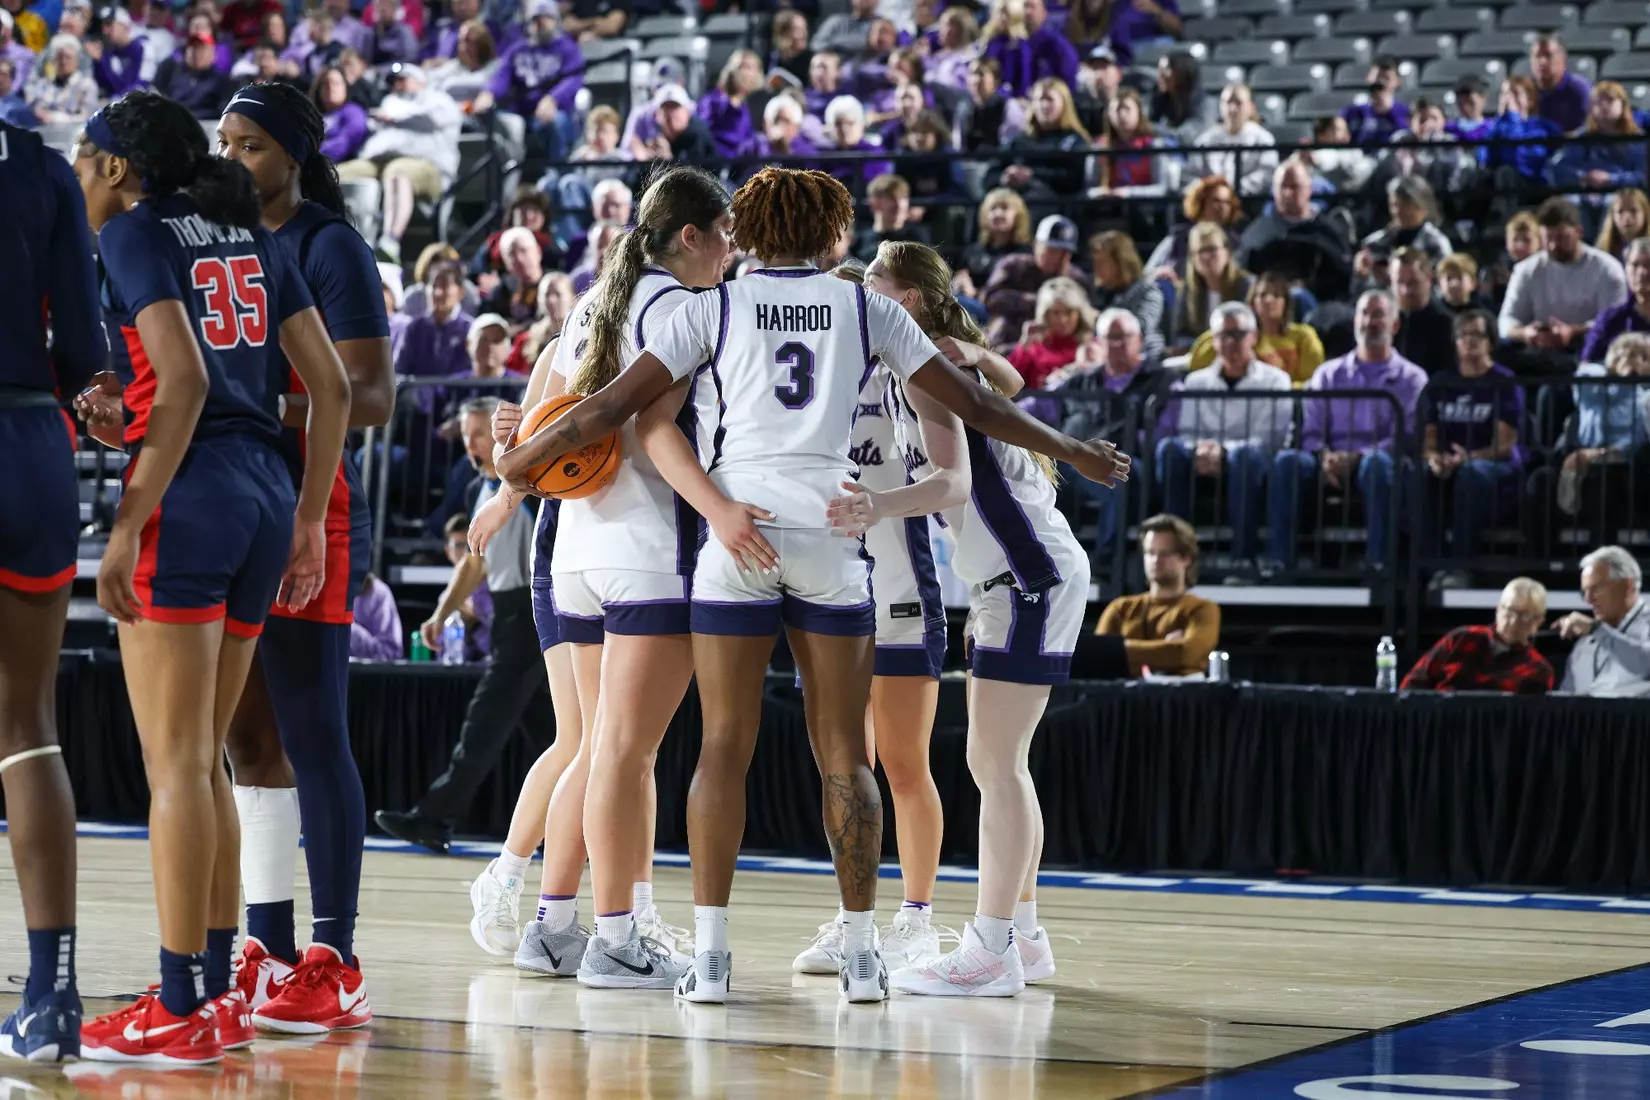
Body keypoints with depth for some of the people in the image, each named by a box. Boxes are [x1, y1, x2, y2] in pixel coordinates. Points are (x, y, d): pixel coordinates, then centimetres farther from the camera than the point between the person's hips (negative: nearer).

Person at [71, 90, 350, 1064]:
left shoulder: (133, 229, -3)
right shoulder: (250, 235, 17)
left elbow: (183, 380, -16)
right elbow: (332, 385, 12)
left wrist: (129, 526, -16)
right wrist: (309, 521, 16)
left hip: (189, 496, -7)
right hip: (267, 494, 7)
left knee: (174, 760, -5)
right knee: (204, 758, 14)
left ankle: (180, 1009, -5)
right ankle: (219, 992, 15)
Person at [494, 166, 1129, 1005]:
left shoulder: (717, 306, 7)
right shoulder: (865, 307, 11)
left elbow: (612, 407, 4)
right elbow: (972, 405, 13)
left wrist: (513, 462, 16)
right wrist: (1073, 453, 25)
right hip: (831, 533, 1)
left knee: (724, 745, 2)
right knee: (843, 752, 7)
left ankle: (710, 955, -3)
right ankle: (861, 954, 7)